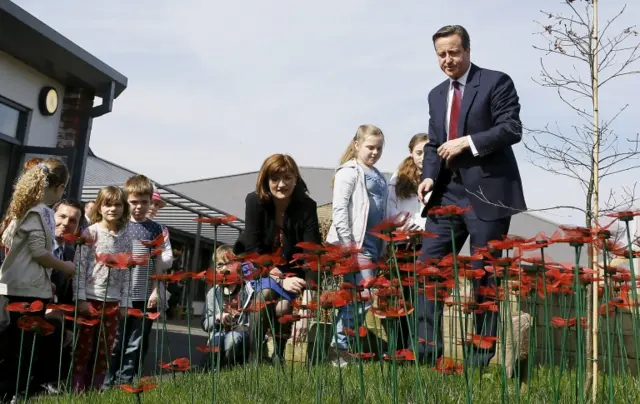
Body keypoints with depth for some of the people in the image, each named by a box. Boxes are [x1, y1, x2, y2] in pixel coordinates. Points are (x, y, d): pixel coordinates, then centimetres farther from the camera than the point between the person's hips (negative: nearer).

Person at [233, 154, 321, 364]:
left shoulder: (307, 206, -22)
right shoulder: (255, 201, -21)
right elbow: (253, 248, -21)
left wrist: (307, 300, -38)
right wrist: (279, 279, -30)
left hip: (291, 269, 0)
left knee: (284, 306, -24)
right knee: (266, 292, -30)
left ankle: (278, 355, 6)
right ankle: (253, 356, -13)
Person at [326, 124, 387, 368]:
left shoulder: (378, 176, 19)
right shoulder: (350, 171, -4)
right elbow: (339, 209, -13)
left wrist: (383, 247, 16)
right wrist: (348, 243, -18)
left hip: (373, 244, 8)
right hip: (354, 244, -8)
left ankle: (343, 344, 18)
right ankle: (340, 346, -2)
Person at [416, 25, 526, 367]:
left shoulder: (496, 82, -1)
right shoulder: (437, 95, 17)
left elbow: (512, 129, -11)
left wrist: (467, 142, -18)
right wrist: (429, 176, -1)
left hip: (487, 192, -6)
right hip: (448, 192, 6)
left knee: (484, 273, 2)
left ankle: (482, 357, 14)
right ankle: (427, 349, 8)